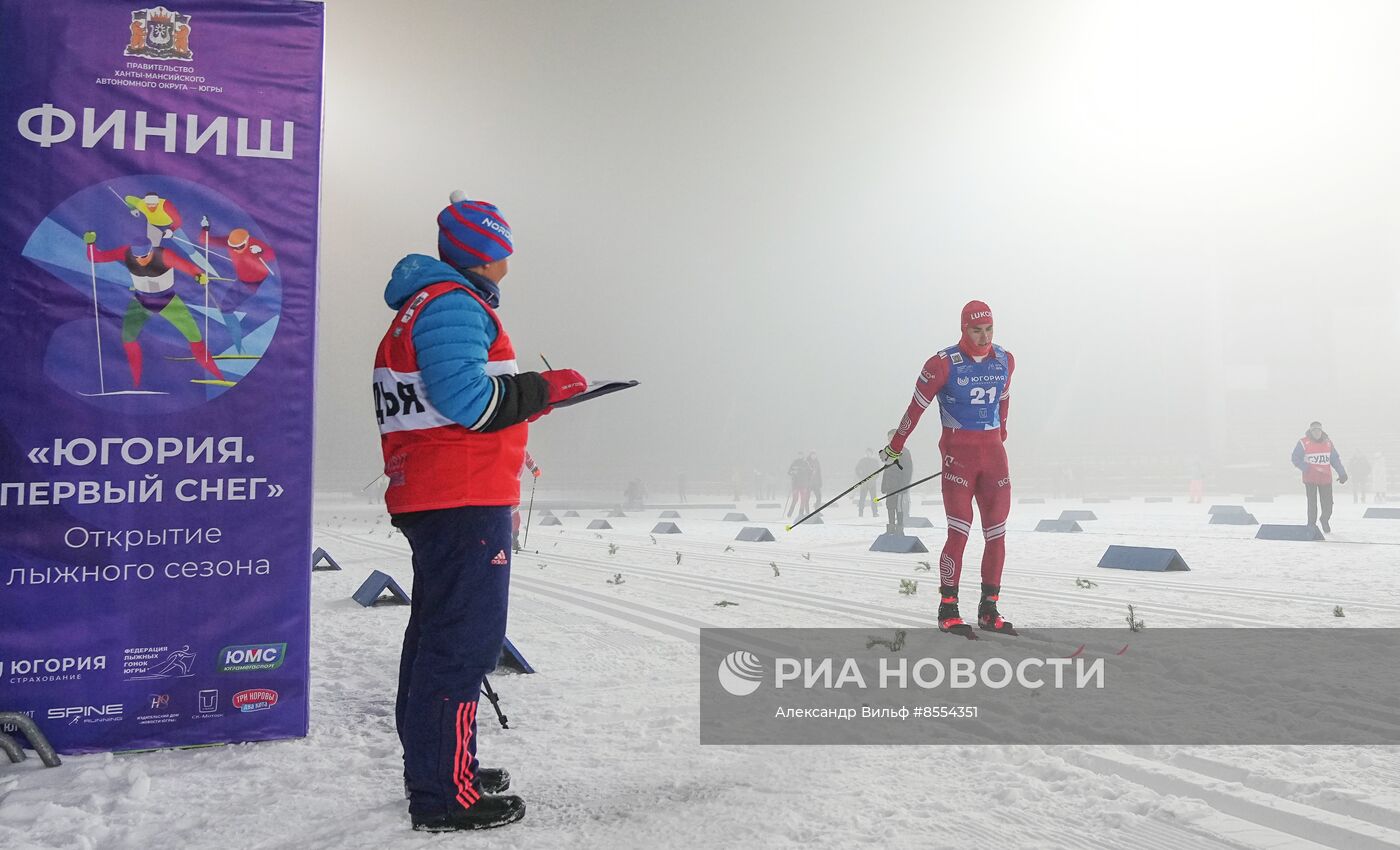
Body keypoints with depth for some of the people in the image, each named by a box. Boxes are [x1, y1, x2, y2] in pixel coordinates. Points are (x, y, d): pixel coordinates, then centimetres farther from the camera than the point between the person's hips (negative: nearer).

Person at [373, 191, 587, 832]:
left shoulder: (416, 310, 22)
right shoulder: (453, 304, -11)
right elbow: (465, 396, -23)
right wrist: (546, 388, -13)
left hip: (424, 498, 11)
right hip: (465, 498, -11)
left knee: (438, 632, 17)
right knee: (465, 639, -7)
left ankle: (433, 768, 30)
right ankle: (445, 794, -2)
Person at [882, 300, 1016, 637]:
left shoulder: (1005, 361, 7)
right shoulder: (943, 364, -9)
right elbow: (917, 406, -1)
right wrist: (895, 446, 7)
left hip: (993, 451, 5)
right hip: (957, 451, -5)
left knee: (997, 533, 4)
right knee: (960, 531, -10)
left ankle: (989, 609, 15)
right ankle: (947, 609, 1)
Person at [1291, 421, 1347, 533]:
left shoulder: (1328, 442, 6)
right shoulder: (1303, 443, -7)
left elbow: (1335, 459, 11)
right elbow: (1295, 459, -8)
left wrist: (1342, 473, 5)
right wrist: (1307, 468, -20)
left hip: (1326, 479, 3)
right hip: (1310, 479, -3)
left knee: (1328, 503, 4)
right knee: (1312, 503, -2)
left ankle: (1324, 520, 31)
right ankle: (1311, 525, 13)